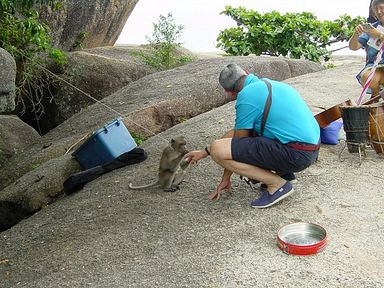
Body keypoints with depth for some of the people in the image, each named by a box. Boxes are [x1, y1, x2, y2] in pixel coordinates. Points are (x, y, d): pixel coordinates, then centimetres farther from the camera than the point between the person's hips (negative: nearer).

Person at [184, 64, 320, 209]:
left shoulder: (246, 97, -11)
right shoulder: (267, 83, 16)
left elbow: (238, 146, -2)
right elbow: (239, 133, 20)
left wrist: (225, 179, 14)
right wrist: (205, 151, 23)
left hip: (296, 154, -10)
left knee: (217, 149, -15)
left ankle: (277, 184, -5)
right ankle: (283, 172, 17)